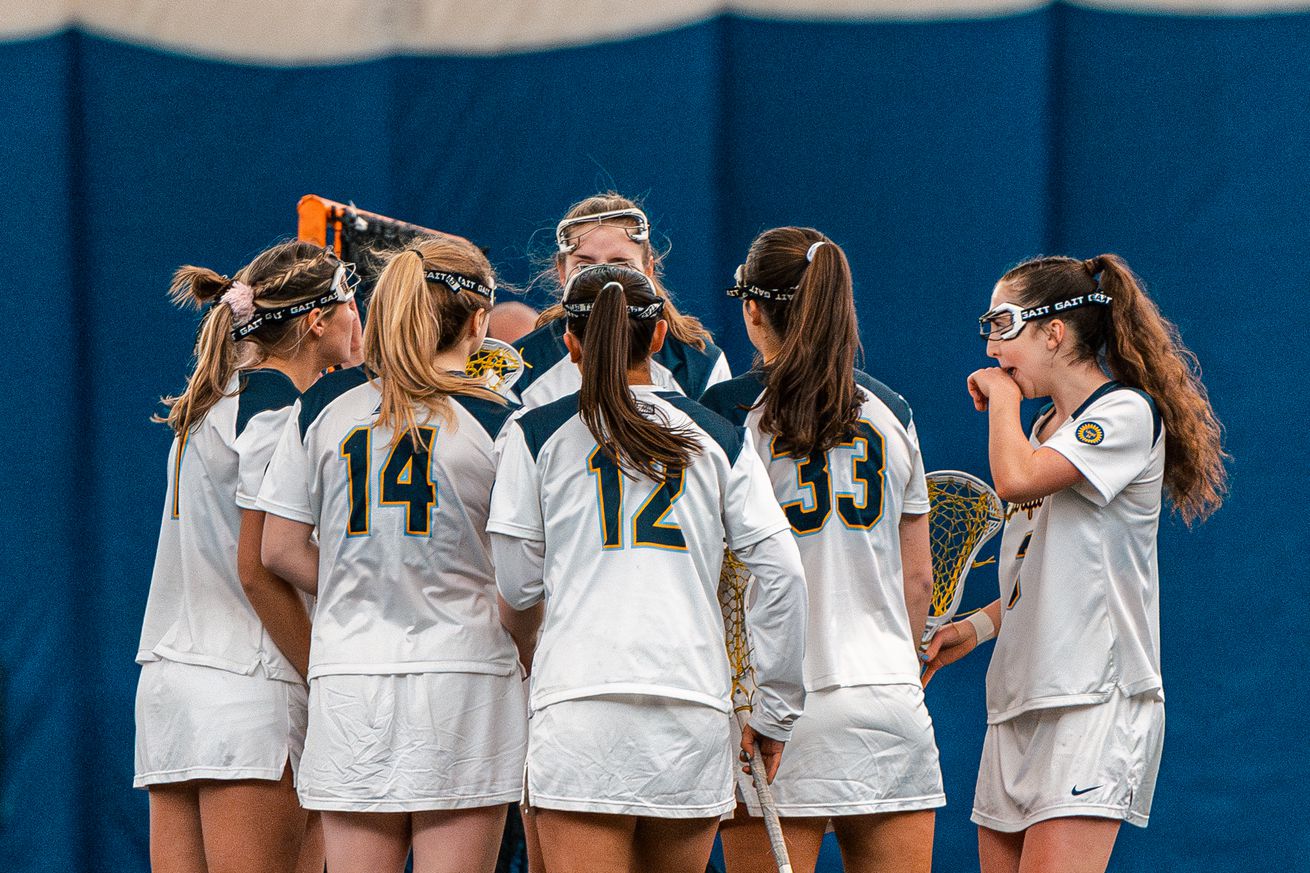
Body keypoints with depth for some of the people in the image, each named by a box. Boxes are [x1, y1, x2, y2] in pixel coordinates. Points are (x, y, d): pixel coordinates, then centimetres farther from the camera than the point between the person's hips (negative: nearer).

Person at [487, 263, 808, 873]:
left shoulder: (537, 434, 6)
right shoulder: (718, 439, 12)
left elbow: (518, 588, 7)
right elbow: (782, 576, 6)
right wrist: (775, 714, 12)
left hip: (579, 697, -2)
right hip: (695, 717, 2)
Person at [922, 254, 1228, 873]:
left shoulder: (1127, 413, -6)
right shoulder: (1044, 428, 21)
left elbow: (1016, 478, -22)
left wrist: (1002, 395, -4)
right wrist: (976, 626, 12)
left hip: (1095, 700, -9)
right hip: (1019, 703, 9)